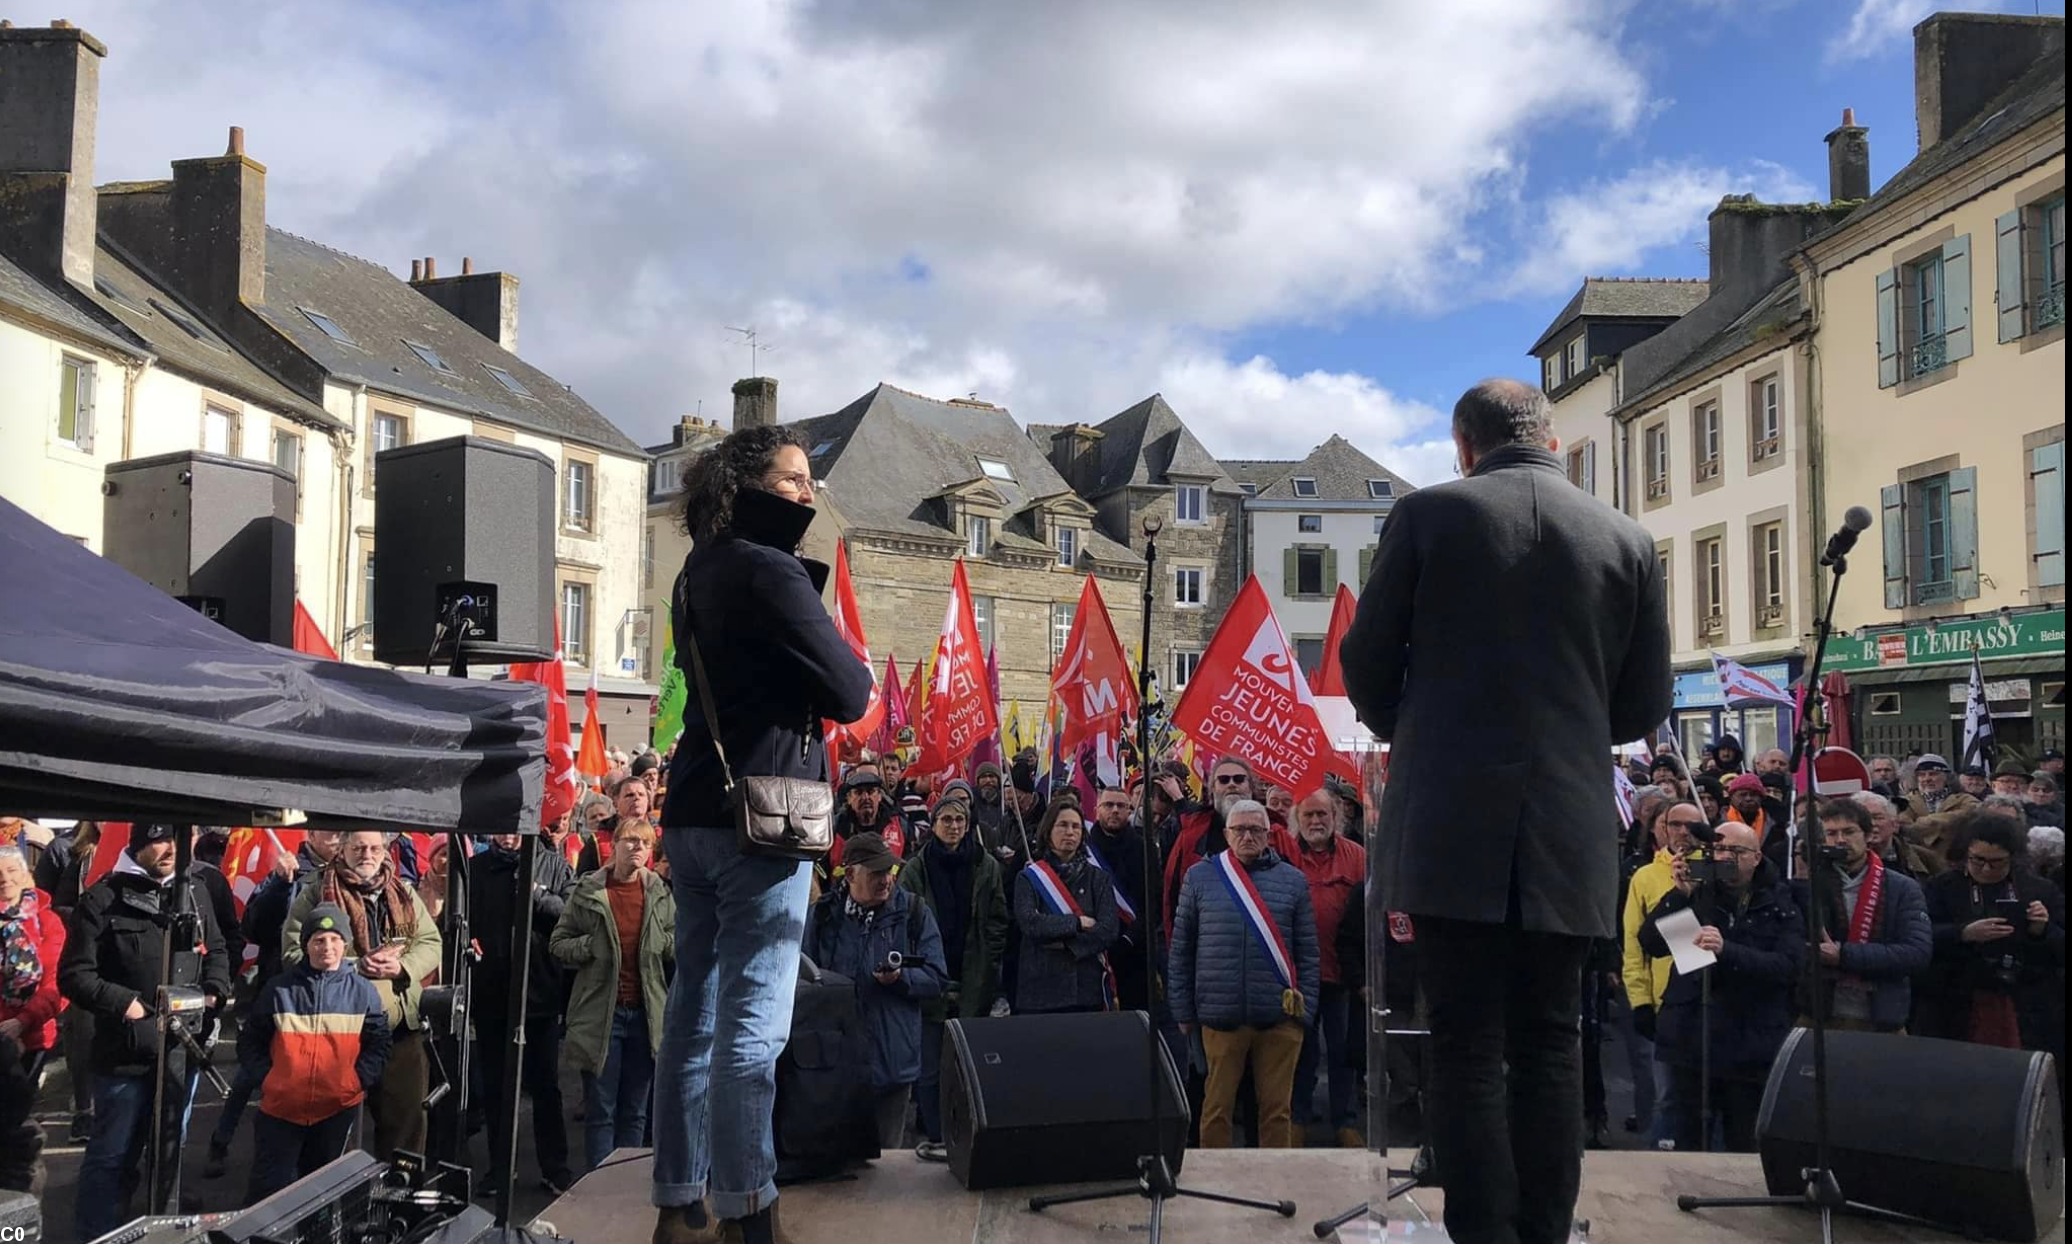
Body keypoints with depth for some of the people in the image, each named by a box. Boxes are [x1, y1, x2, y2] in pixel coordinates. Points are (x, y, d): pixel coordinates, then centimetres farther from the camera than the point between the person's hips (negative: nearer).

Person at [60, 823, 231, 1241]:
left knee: (172, 1148, 18)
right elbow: (74, 974, -8)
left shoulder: (194, 893, 8)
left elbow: (216, 951, 20)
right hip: (127, 1049, -5)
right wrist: (123, 1003, -18)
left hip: (184, 1047, 5)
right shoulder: (103, 899, -9)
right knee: (113, 1155, 4)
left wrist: (213, 992, 3)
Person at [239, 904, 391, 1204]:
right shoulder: (279, 989, 1)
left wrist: (358, 1081, -7)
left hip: (338, 1110, 1)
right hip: (280, 1108, -1)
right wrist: (266, 1078, -3)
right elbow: (249, 1041, 8)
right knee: (270, 1187, 1)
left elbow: (379, 1043, 5)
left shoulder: (362, 991, 1)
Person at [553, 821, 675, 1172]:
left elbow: (681, 942, 13)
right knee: (600, 1110, 2)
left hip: (645, 1014, 2)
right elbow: (558, 944, 3)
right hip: (600, 1014, -2)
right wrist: (592, 946, -13)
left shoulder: (660, 893, 7)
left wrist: (664, 943, -7)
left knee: (635, 1112, 10)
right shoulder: (587, 892, 1)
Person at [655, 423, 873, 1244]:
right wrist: (847, 671, 9)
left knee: (694, 1014, 11)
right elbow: (849, 693, -12)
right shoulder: (770, 571, -11)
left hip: (694, 813, 9)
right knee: (752, 1024, -6)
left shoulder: (701, 573, 16)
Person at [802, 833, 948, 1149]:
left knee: (886, 1153, 8)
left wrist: (901, 978, -17)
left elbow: (937, 978, 1)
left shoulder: (912, 912, 3)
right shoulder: (823, 915, 3)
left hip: (892, 1060, 0)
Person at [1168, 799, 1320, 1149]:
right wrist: (1183, 1011, 5)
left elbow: (1308, 952, 10)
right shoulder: (1199, 877, 6)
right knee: (1217, 1106, 4)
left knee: (1277, 1107, 6)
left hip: (1279, 1016, 1)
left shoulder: (1293, 880, 9)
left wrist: (1305, 1008, 3)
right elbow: (1181, 949, 8)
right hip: (1221, 1016, -1)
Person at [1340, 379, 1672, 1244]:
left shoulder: (1427, 515, -2)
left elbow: (1366, 663, 3)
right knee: (1549, 1045, 11)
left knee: (1468, 1050, 2)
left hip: (1451, 825, -2)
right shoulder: (1627, 539, 5)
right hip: (1569, 835, 3)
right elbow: (1644, 707, 9)